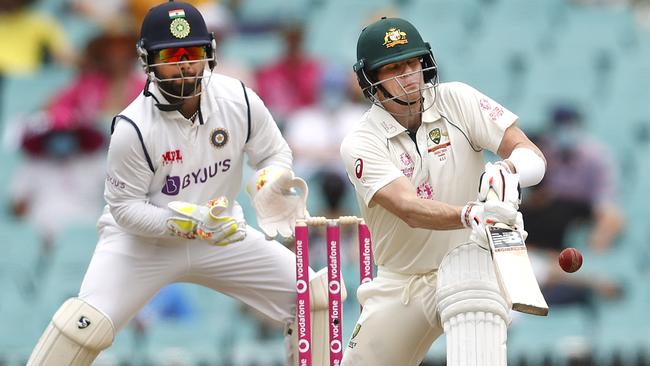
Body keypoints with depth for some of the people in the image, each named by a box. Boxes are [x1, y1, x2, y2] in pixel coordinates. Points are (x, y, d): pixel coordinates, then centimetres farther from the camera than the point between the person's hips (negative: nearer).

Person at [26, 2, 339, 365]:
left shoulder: (238, 100, -13)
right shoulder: (133, 127, -24)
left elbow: (275, 154, 2)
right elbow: (125, 208, -18)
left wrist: (270, 186, -22)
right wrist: (189, 222, -32)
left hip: (221, 233, 4)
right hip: (143, 240, -4)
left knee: (310, 297, -3)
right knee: (87, 324, -23)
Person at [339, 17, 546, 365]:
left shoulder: (456, 100, -7)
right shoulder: (360, 144, -11)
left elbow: (533, 157, -12)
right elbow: (410, 210, -28)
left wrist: (507, 170, -37)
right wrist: (472, 215, -48)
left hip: (468, 261, -2)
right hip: (400, 282, 2)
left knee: (470, 289, -36)